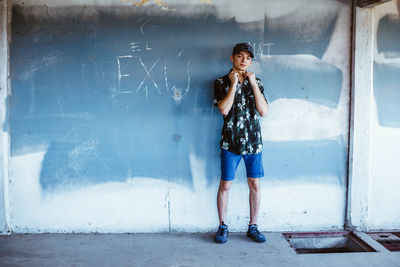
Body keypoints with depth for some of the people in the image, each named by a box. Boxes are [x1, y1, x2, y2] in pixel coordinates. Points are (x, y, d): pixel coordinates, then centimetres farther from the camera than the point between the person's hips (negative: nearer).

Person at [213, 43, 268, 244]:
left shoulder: (256, 82, 9)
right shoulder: (222, 82, 0)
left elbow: (264, 111, -3)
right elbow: (224, 109, -15)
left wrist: (253, 84, -6)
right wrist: (234, 84, -12)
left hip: (254, 142, 3)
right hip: (230, 142, -3)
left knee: (255, 184, 7)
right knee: (225, 185, 3)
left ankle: (253, 226, 21)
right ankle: (222, 226, 18)